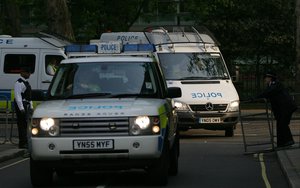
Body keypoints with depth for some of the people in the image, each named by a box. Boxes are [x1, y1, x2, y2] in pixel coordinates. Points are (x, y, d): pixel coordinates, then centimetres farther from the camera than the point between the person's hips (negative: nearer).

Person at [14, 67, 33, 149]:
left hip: (26, 105, 10)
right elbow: (17, 96, -20)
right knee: (22, 124, -11)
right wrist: (21, 108, -24)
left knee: (25, 124, 12)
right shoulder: (19, 83, -13)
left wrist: (31, 106, 21)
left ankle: (24, 142, 18)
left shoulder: (26, 82, 18)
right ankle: (23, 143, -13)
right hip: (21, 105, -10)